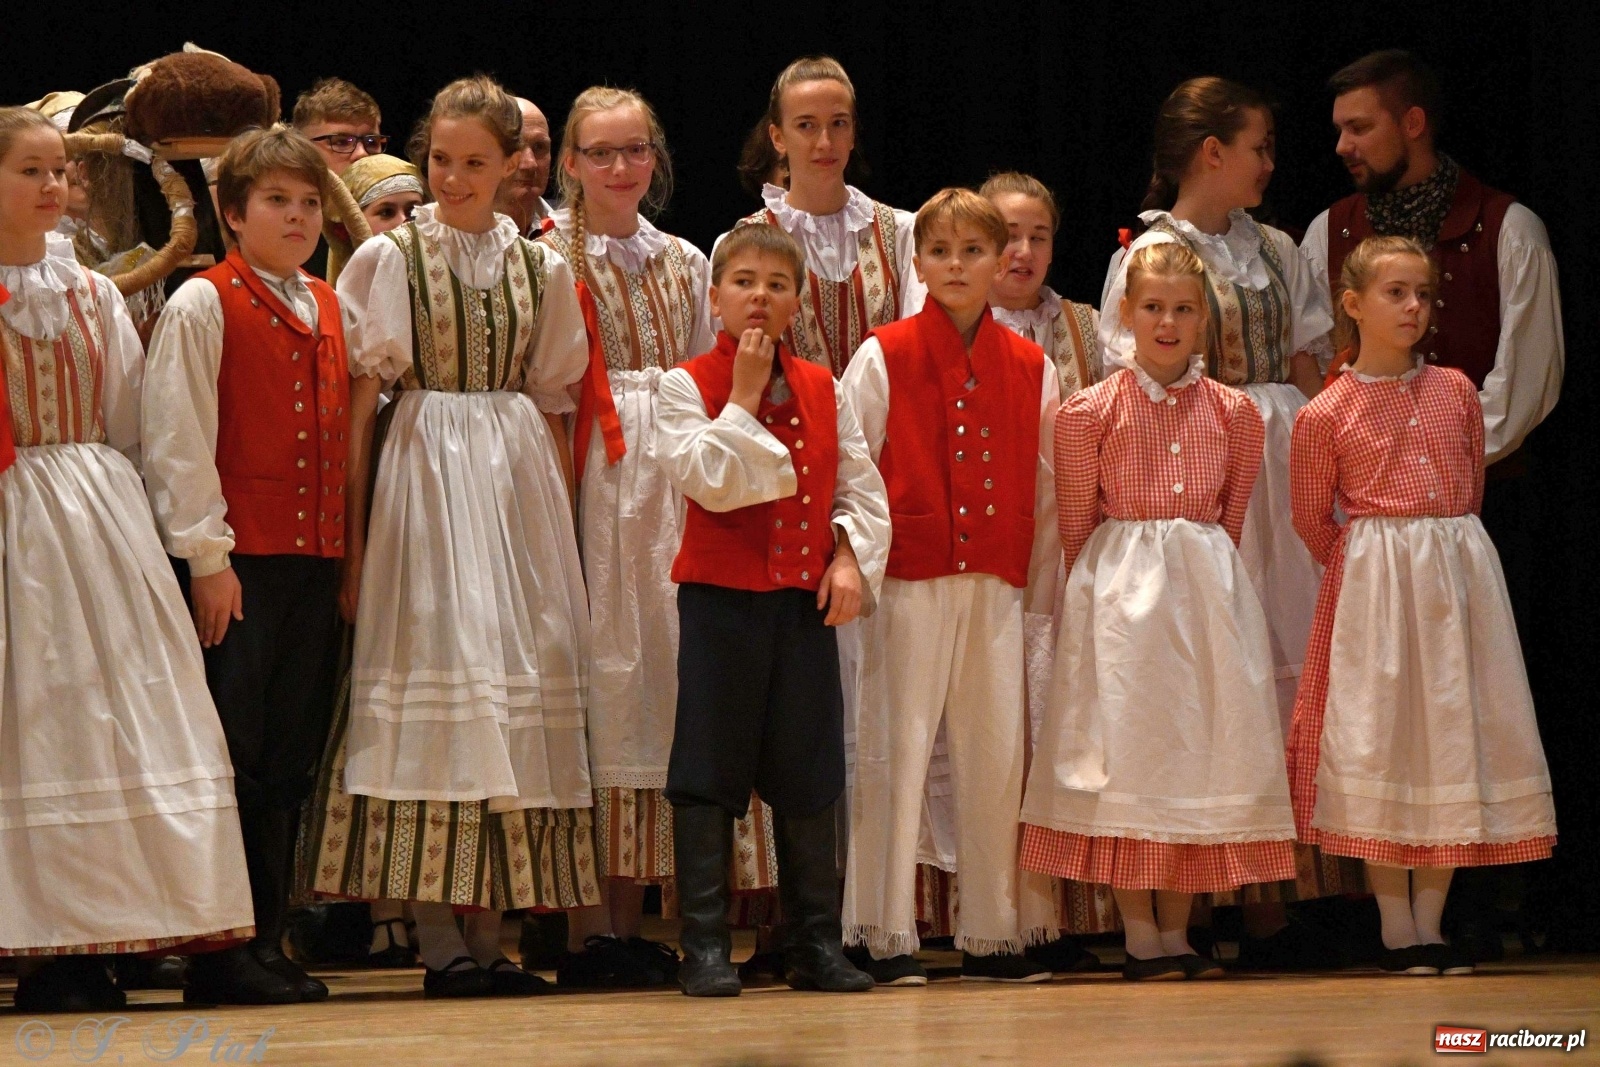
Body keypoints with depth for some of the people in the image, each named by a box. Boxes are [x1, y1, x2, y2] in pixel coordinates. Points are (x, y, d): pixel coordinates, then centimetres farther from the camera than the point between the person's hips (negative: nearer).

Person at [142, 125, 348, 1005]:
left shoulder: (327, 310, 16)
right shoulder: (202, 305, -4)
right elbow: (177, 441, -8)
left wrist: (347, 549, 11)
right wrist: (206, 554, -12)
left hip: (313, 559, 6)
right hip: (239, 562, -6)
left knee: (287, 763, 8)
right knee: (231, 758, -5)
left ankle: (267, 941, 13)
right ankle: (219, 956, -1)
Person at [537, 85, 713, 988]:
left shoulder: (686, 264, 15)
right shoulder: (548, 259, 0)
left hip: (673, 474, 5)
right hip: (591, 479, -5)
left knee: (660, 667, 4)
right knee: (596, 670, -8)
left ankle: (630, 920, 9)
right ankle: (586, 925, -5)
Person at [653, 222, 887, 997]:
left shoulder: (823, 389, 9)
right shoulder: (687, 386, -3)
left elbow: (860, 484, 10)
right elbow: (709, 480, -17)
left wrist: (851, 557, -4)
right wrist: (743, 399, -14)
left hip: (805, 600, 4)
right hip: (720, 595, -4)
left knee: (809, 775, 8)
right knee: (709, 771, -2)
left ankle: (816, 945, 16)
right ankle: (705, 947, 2)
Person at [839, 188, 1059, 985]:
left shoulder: (1031, 369, 9)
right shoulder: (883, 358, 0)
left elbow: (1045, 490, 13)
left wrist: (1042, 587, 11)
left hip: (995, 589, 3)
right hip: (907, 584, -3)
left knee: (998, 755, 5)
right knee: (895, 751, -2)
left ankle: (993, 933, 14)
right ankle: (887, 937, 2)